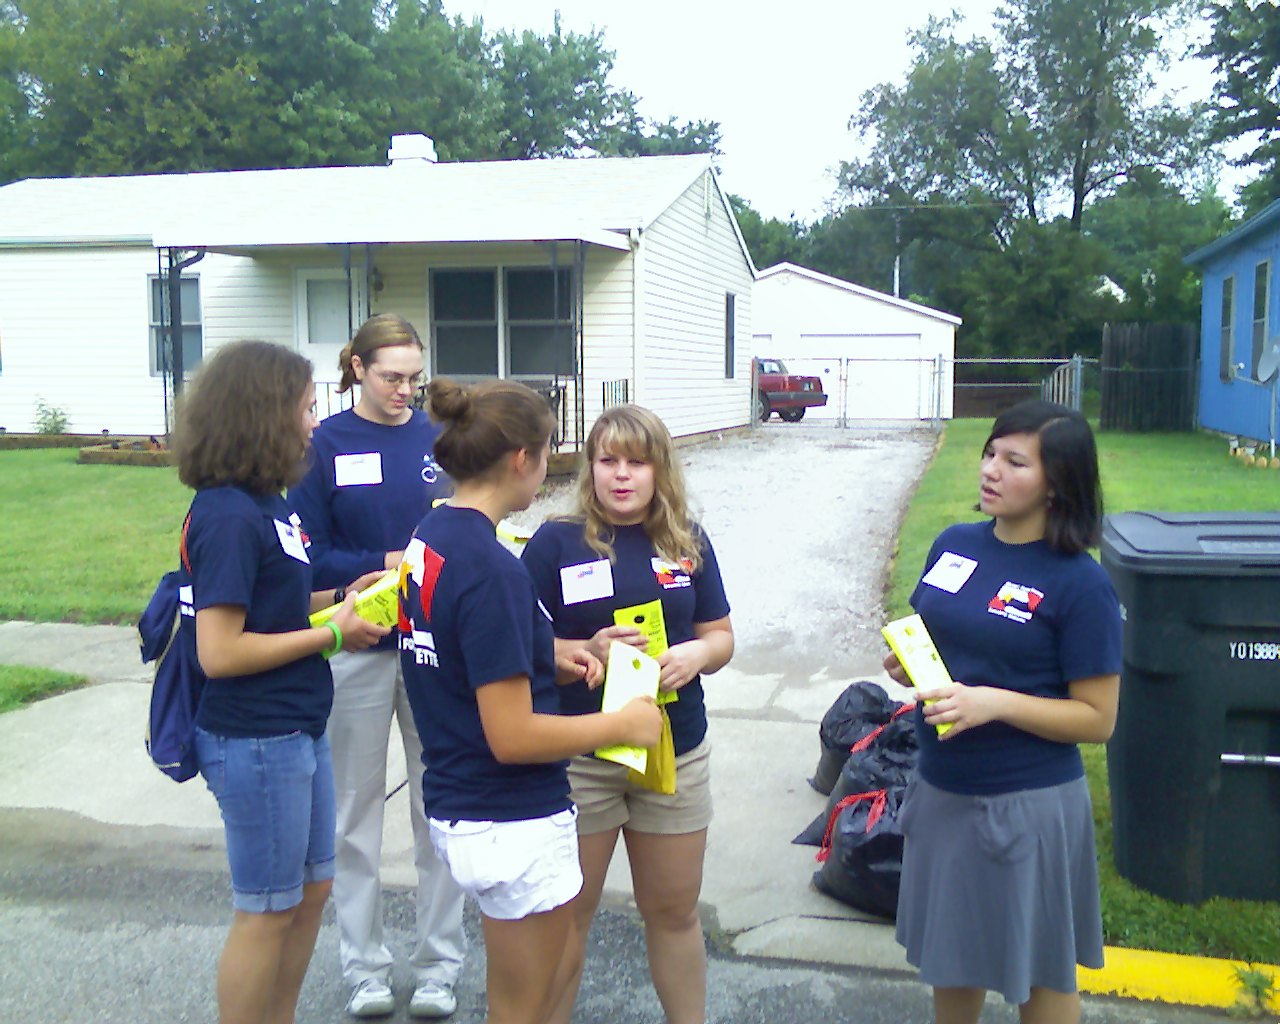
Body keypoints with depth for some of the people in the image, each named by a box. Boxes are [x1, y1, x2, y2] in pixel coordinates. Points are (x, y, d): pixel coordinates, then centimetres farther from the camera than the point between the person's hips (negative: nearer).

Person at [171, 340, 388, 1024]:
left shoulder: (265, 502, 6)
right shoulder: (228, 516, -21)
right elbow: (219, 652, -24)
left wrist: (341, 599, 2)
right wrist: (331, 635, -17)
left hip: (298, 730, 9)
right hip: (255, 742, -9)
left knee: (310, 891, 21)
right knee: (267, 912, 7)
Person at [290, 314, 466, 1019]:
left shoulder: (440, 438, 2)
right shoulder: (327, 445, -4)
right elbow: (310, 557, -7)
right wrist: (388, 564, -18)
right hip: (357, 648, -1)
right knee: (357, 810, 11)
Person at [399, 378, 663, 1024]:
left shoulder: (429, 537, 2)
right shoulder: (491, 570, -25)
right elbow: (513, 738, -24)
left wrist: (551, 662, 7)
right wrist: (624, 723, -12)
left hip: (454, 803, 9)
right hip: (513, 822, -9)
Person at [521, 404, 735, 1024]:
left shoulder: (688, 542, 3)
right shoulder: (555, 542, -6)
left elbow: (721, 636, 8)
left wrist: (696, 654, -14)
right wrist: (586, 651, -23)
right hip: (578, 757, -3)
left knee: (674, 910, 17)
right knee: (567, 913, 12)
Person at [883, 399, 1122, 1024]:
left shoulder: (1079, 583, -14)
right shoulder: (954, 545, 2)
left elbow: (1097, 719, -13)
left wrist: (994, 702, -25)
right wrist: (906, 665, -7)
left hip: (1028, 802, -5)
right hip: (940, 790, 5)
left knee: (1039, 972, 14)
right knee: (949, 956, 22)